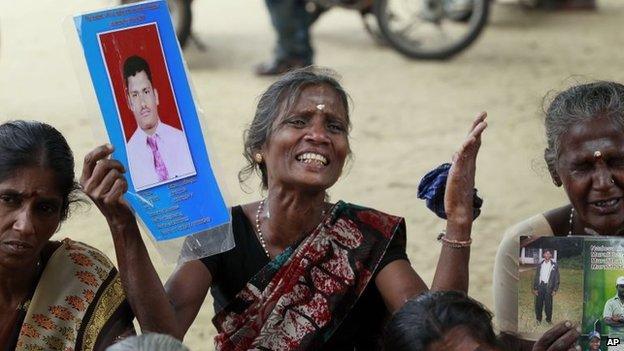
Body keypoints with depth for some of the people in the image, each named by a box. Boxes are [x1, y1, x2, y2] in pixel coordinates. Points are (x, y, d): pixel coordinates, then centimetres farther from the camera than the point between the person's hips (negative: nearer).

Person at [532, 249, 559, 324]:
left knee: (548, 304, -3)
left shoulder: (554, 266, 3)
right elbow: (536, 277, 10)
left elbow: (557, 278, 2)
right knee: (538, 304, 4)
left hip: (548, 287, -2)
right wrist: (535, 288, 3)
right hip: (540, 286, 2)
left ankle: (549, 319, 10)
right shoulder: (540, 265, 10)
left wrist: (554, 290, -5)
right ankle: (538, 319, 17)